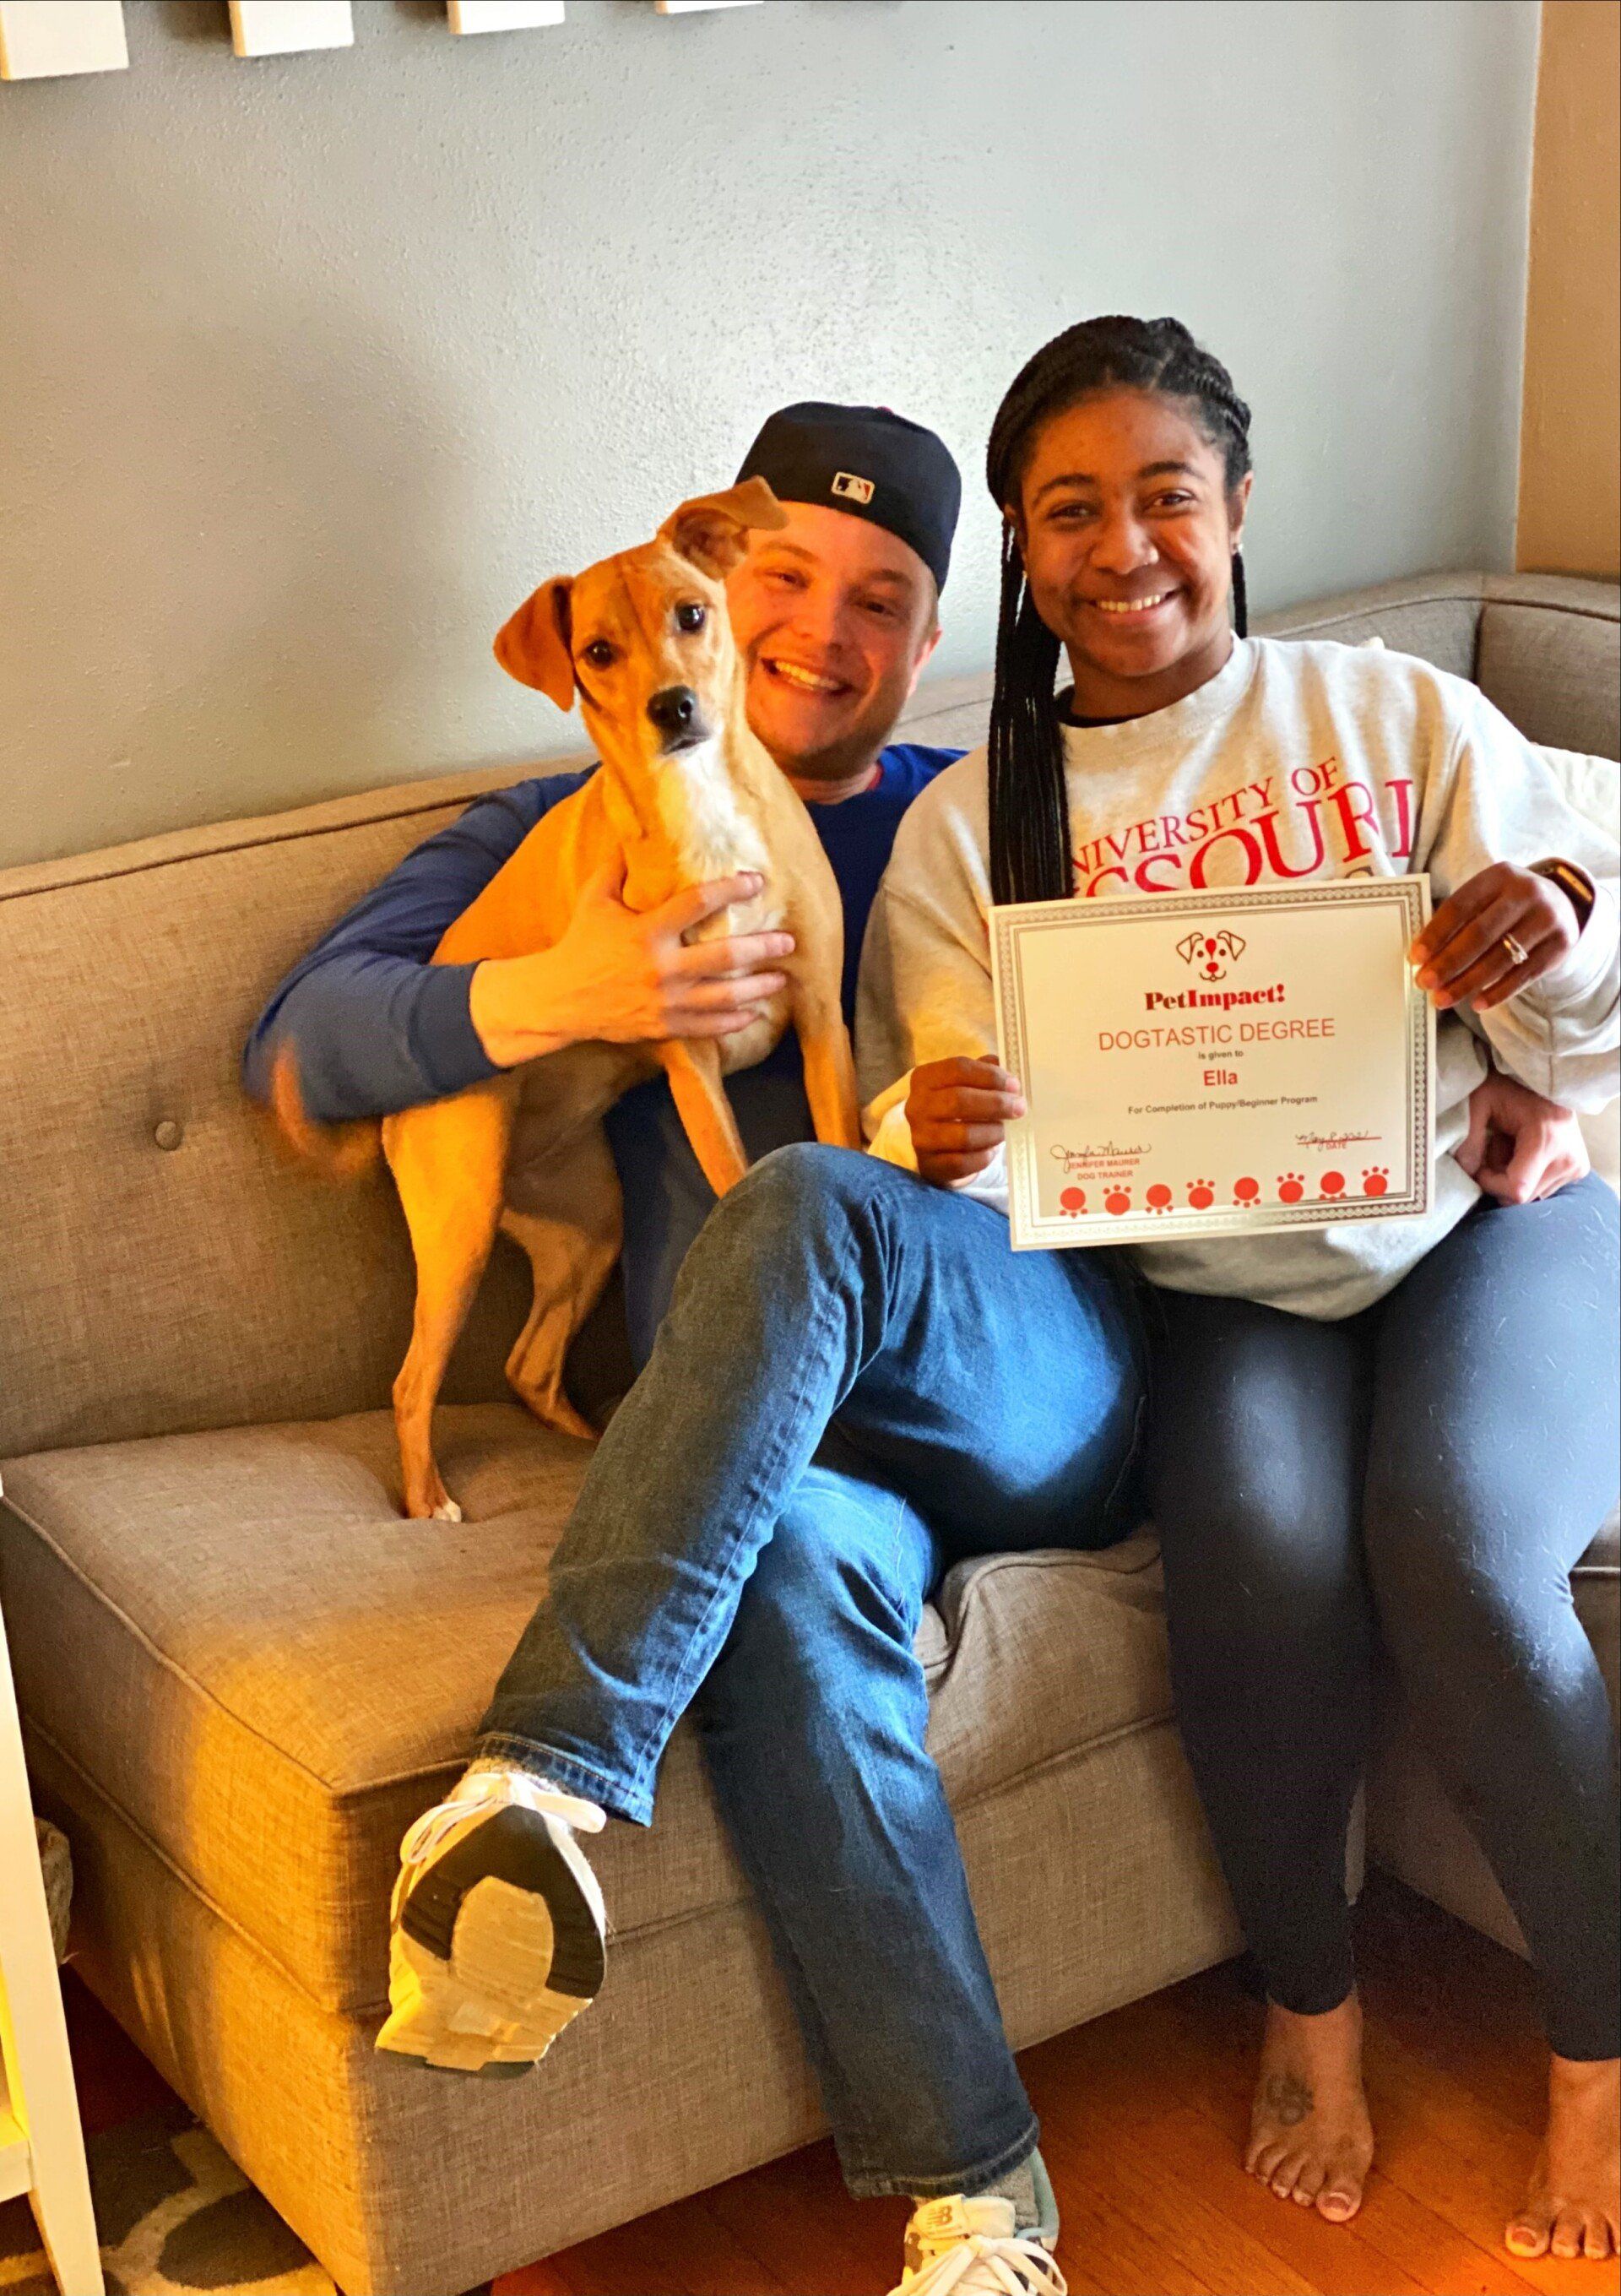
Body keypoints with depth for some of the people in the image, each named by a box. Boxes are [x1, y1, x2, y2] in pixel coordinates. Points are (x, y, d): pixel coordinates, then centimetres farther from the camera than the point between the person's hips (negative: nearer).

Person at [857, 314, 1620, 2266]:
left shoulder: (1403, 718, 4)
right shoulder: (967, 825, 6)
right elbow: (949, 1146, 0)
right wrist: (935, 1140, -25)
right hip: (1214, 1294, 1)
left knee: (1458, 1551, -28)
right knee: (1260, 1552, -30)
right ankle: (1308, 2010, -2)